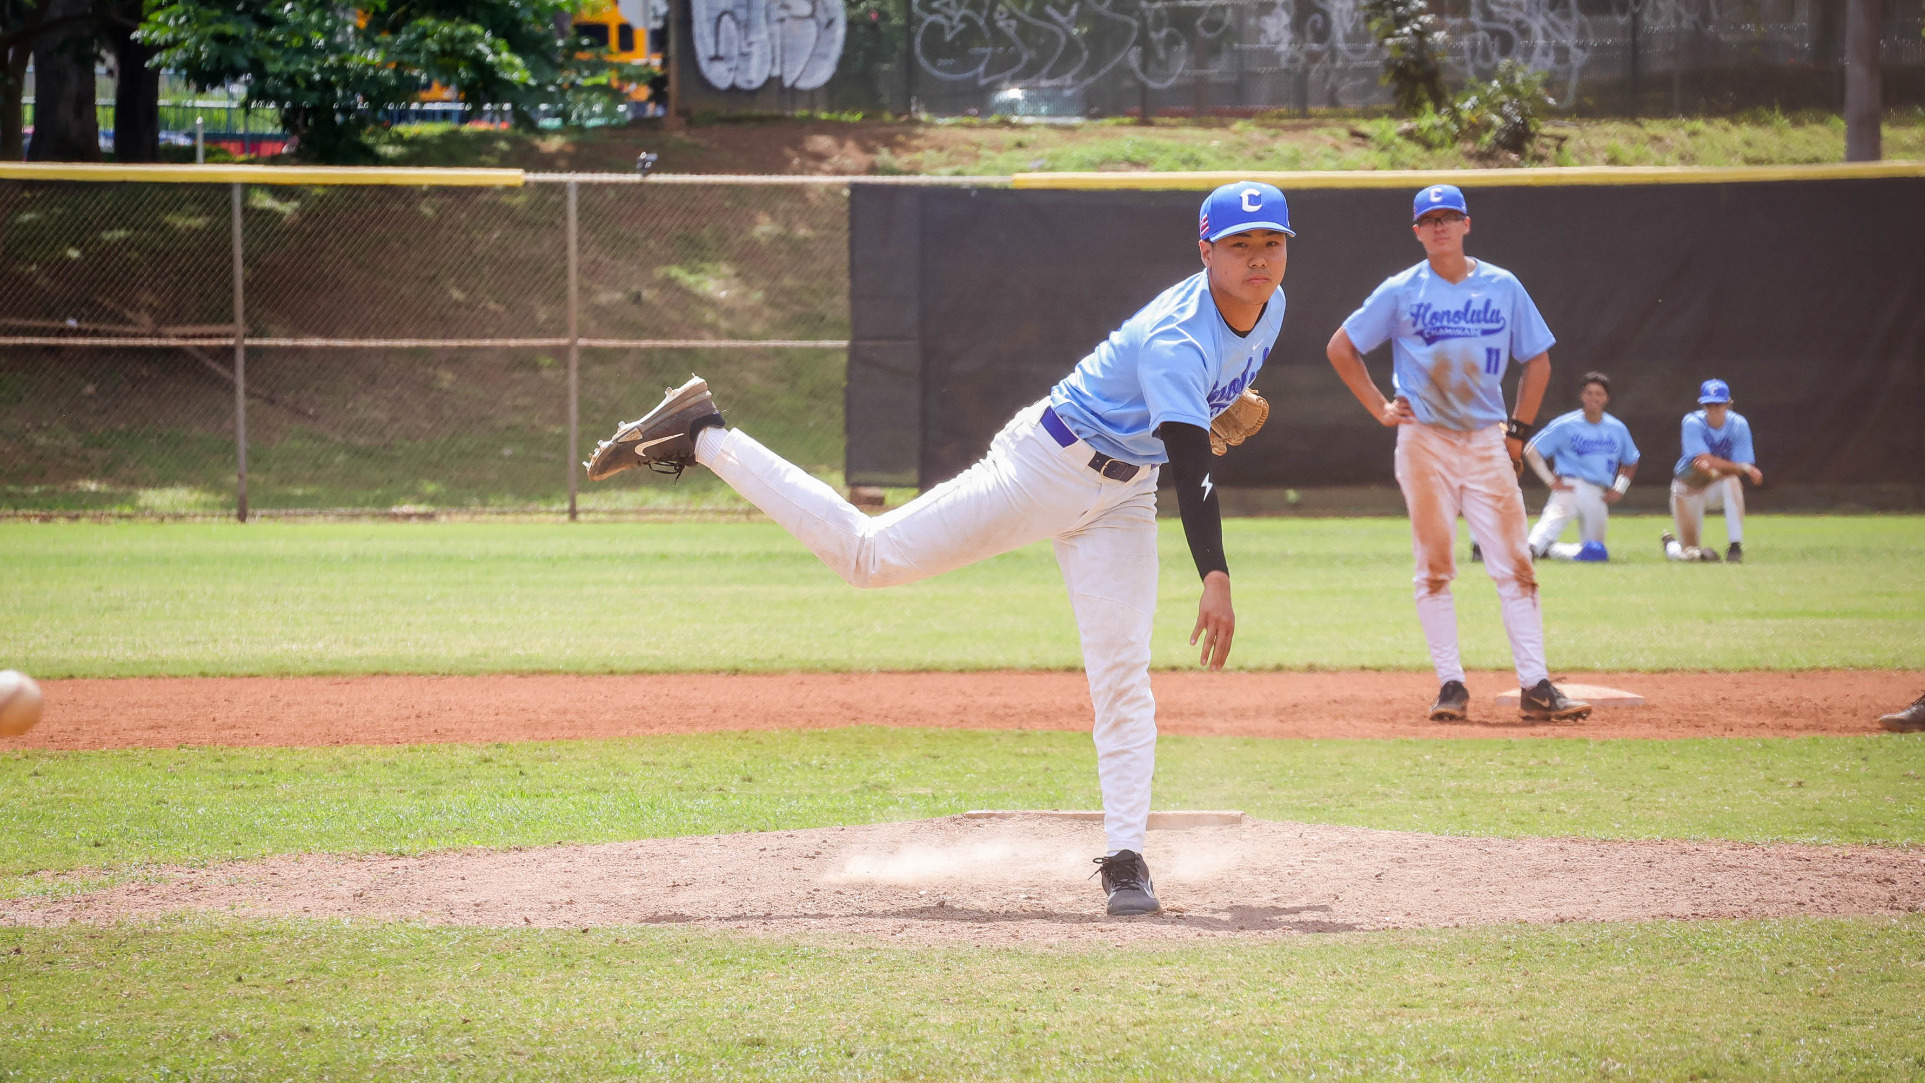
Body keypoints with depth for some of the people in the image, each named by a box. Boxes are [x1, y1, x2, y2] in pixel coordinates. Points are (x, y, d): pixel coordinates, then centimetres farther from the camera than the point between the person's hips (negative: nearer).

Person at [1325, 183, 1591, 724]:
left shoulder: (1503, 287, 6)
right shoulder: (1401, 292, 2)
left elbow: (1537, 360, 13)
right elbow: (1341, 348, 9)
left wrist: (1519, 430, 5)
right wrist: (1380, 409, 2)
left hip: (1488, 441, 1)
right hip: (1425, 441, -1)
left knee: (1514, 563, -5)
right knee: (1434, 566, -1)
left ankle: (1535, 686, -7)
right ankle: (1450, 685, 4)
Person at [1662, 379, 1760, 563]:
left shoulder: (1739, 425, -14)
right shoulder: (1693, 423, -20)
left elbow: (1737, 471, -16)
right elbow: (1706, 459, -31)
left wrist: (1713, 470, -35)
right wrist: (1744, 467, -40)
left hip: (1717, 485, 1)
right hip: (1688, 485, -1)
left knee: (1732, 482, -37)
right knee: (1689, 552, -2)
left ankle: (1735, 545, -34)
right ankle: (1670, 543, 36)